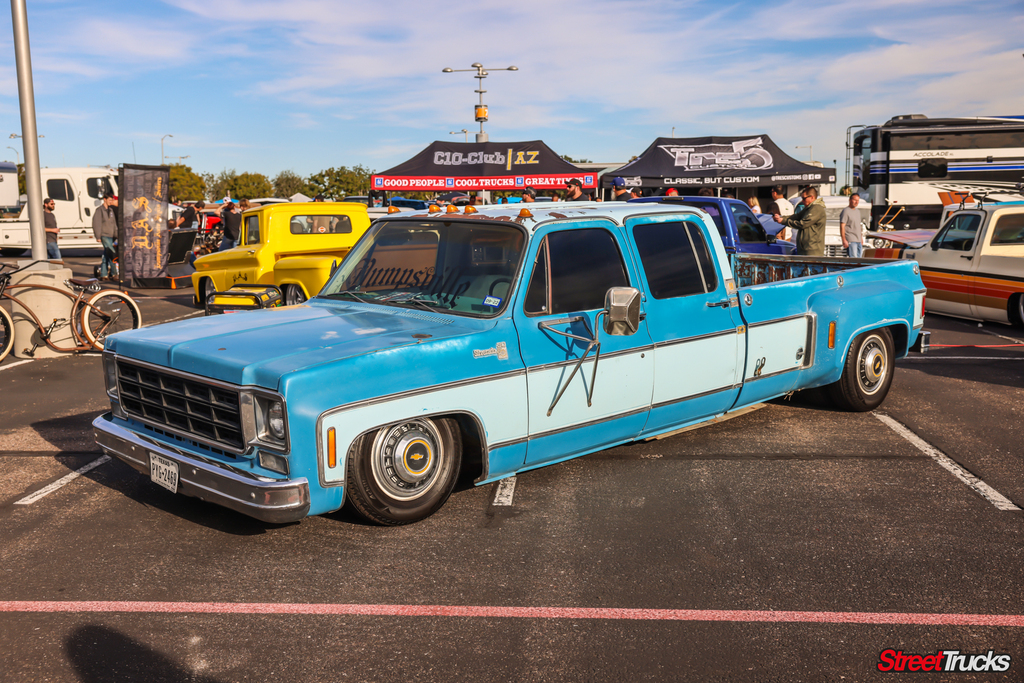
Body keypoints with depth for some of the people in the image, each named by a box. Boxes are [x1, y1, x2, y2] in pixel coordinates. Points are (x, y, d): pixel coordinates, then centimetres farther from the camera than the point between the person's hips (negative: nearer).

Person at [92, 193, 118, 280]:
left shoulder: (111, 210, 17)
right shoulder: (100, 210, -5)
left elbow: (114, 223, 22)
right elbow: (96, 224, -8)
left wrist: (116, 235, 17)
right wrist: (98, 236, -13)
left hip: (110, 236, 7)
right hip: (104, 236, -7)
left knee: (106, 255, 8)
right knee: (112, 254, -14)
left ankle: (103, 274, 12)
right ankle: (112, 273, -11)